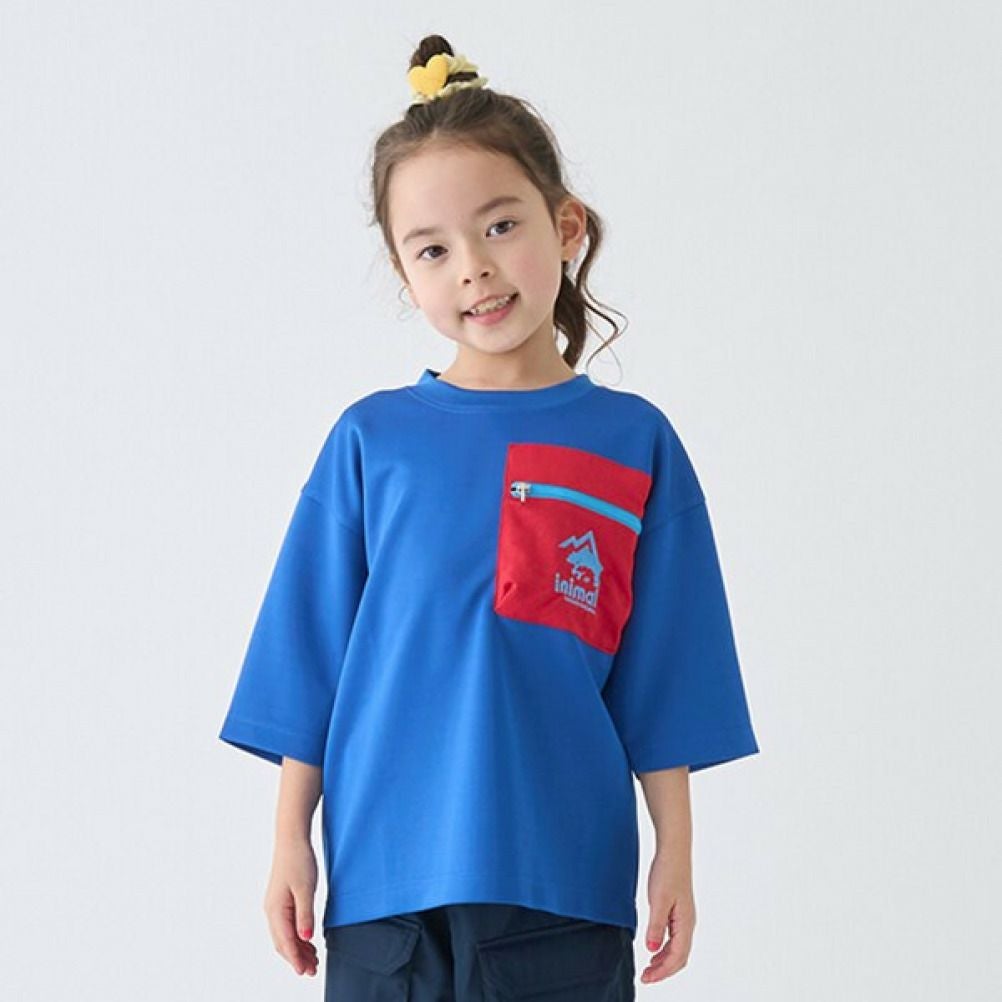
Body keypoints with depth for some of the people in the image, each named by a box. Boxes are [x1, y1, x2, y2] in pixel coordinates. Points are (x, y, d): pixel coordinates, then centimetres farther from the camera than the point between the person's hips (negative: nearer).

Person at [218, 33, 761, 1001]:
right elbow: (311, 653, 6)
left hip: (566, 882, 0)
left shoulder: (634, 441, 3)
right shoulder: (371, 437, 3)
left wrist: (675, 850, 3)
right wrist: (291, 839, 4)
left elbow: (660, 679, 5)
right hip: (386, 876, 1)